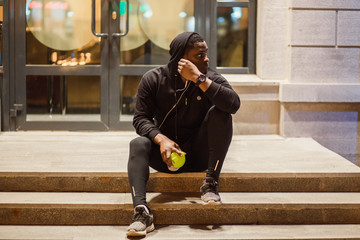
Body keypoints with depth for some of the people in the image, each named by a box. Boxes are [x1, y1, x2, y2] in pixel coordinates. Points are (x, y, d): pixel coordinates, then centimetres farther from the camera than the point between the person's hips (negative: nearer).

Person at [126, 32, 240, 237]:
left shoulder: (212, 79, -4)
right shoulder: (154, 79, -3)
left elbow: (234, 104, -24)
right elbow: (141, 118, -8)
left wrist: (199, 79, -27)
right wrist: (161, 139, -28)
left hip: (199, 155, 0)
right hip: (166, 155, 0)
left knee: (219, 112, -22)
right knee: (138, 144, -29)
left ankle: (210, 184, -22)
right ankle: (141, 211, -45)